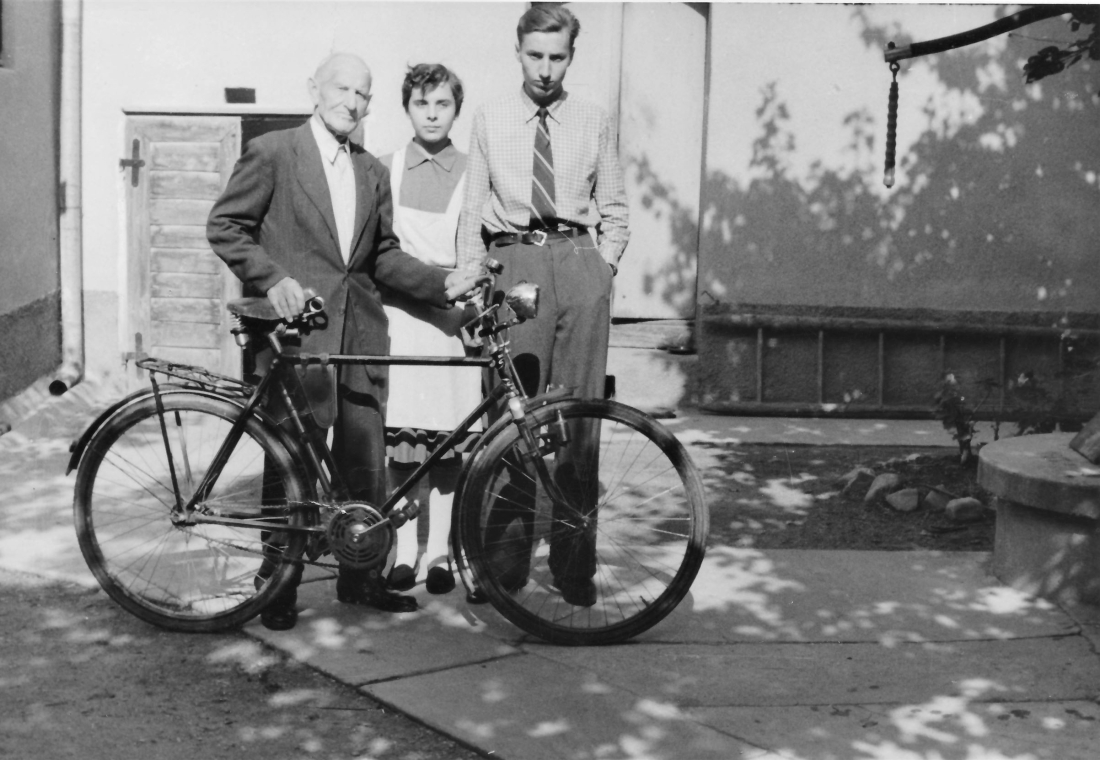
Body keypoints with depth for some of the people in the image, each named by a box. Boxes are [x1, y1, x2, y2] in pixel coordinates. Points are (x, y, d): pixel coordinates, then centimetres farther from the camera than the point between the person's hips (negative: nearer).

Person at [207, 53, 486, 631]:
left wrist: (442, 283, 2)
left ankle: (360, 577, 19)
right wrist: (272, 279, -13)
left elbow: (383, 255, 17)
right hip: (295, 328, -5)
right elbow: (224, 226, 0)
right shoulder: (271, 153, 1)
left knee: (366, 463, 6)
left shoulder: (372, 173, 18)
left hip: (359, 334, 5)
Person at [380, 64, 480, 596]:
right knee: (399, 440, -1)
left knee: (447, 442, 1)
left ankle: (438, 552, 12)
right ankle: (404, 551, 10)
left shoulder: (471, 174, 7)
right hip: (398, 311, 0)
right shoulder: (384, 170, 9)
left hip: (453, 312, 0)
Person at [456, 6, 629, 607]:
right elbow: (472, 210, 12)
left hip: (579, 263, 0)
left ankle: (574, 562, 4)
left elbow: (615, 212, 15)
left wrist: (601, 268, 1)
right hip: (514, 261, 0)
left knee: (579, 416, -2)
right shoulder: (490, 121, 13)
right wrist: (469, 285, 4)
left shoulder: (593, 123, 13)